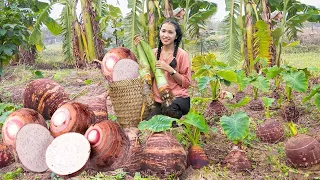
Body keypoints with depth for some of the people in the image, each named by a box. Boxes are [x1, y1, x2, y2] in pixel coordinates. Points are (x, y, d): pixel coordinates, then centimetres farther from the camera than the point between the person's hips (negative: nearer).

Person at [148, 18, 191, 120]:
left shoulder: (182, 54, -4)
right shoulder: (154, 53, 8)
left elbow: (186, 83, -2)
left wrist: (170, 70, -17)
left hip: (179, 98, -3)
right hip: (159, 101, 3)